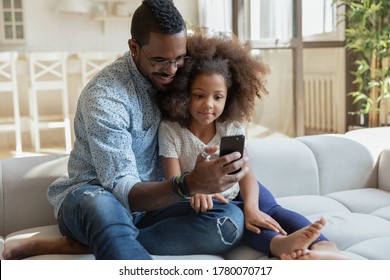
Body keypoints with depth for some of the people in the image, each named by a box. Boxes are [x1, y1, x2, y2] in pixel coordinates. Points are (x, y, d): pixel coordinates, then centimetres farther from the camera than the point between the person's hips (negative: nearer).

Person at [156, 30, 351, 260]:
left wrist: (251, 207, -42)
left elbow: (245, 172, -21)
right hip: (207, 203, -3)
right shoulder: (170, 130, -16)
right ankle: (280, 244, -59)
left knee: (271, 209, -26)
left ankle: (323, 247, -47)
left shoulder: (232, 127, -8)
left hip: (236, 192, 3)